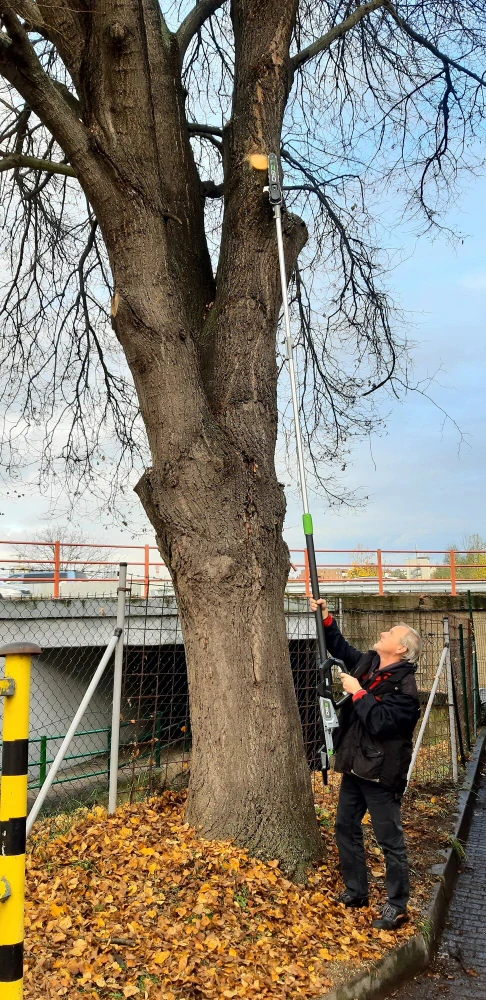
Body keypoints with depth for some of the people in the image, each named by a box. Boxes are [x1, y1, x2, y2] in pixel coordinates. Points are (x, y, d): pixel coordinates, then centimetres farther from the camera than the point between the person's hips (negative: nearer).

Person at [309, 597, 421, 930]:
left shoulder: (404, 686, -21)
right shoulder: (366, 663, 3)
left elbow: (380, 722, -31)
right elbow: (340, 647, 20)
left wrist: (357, 692, -23)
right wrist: (326, 618, 9)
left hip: (381, 773, -9)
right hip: (354, 767, 9)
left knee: (391, 840, 3)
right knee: (346, 828, 18)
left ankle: (397, 906, 17)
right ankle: (356, 891, 33)